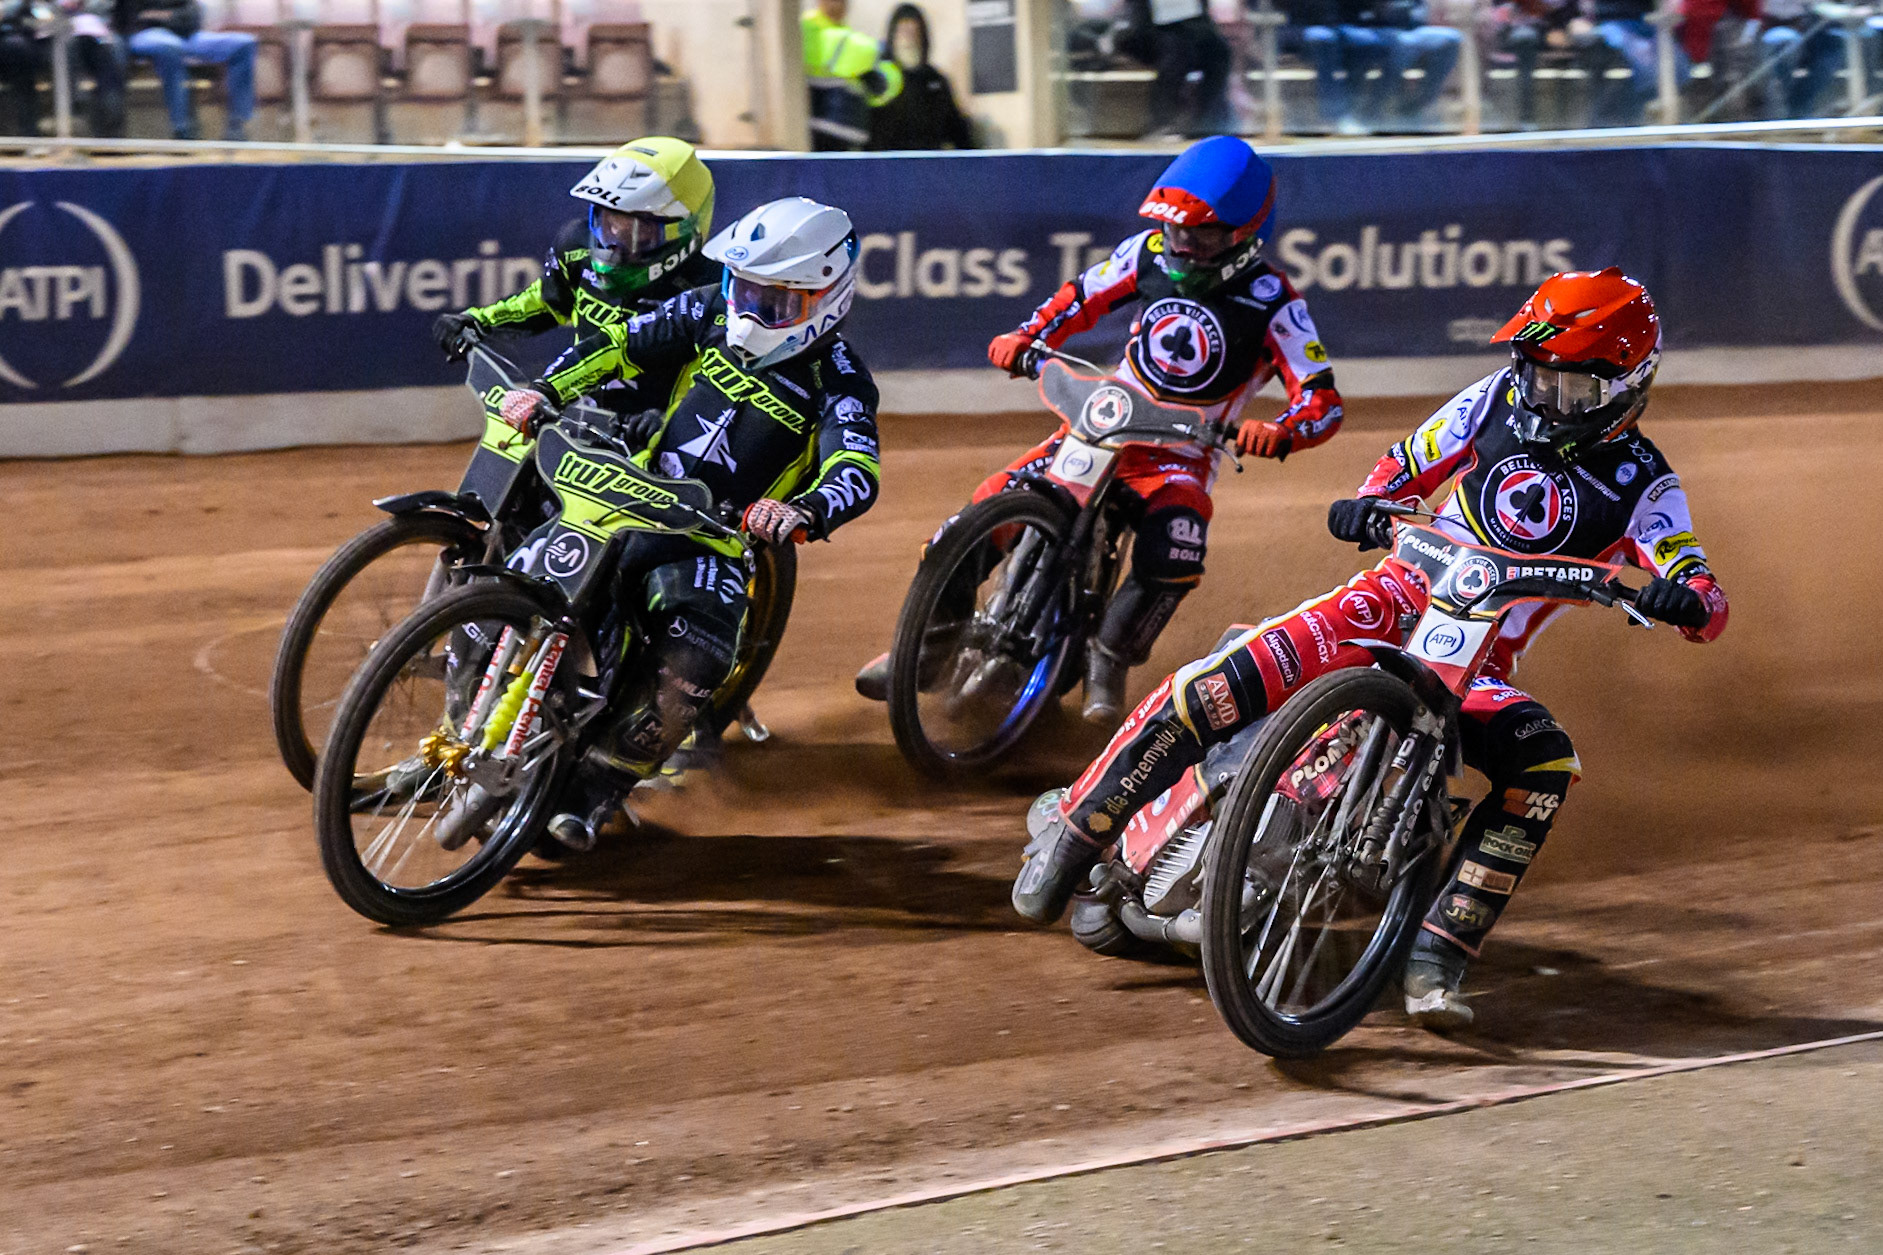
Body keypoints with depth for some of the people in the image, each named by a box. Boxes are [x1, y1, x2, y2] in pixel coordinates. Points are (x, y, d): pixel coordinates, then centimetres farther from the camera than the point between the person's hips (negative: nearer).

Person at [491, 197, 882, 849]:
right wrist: (544, 390, -10)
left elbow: (856, 476, -25)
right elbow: (620, 344, 8)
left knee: (689, 670, -29)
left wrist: (804, 513, -48)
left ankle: (597, 796, -13)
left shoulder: (837, 384, -10)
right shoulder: (710, 314, 4)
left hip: (720, 539, -4)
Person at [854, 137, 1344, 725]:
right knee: (993, 506, -14)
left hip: (1181, 456, -4)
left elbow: (1324, 401, -19)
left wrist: (1279, 432, -40)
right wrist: (1026, 337, -6)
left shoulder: (1272, 303, -14)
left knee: (1174, 552, -34)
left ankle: (1108, 661, -8)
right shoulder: (1152, 252, -1)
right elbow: (1082, 297, 12)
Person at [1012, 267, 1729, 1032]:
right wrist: (1370, 503, -9)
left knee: (1546, 764, -32)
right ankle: (1077, 824, -13)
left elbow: (1706, 603, -8)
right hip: (1402, 597, 0)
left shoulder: (1641, 483, 0)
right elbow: (1407, 465, 14)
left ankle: (1436, 955, -30)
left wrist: (1687, 596, -33)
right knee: (1231, 681, -25)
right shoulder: (1497, 401, 6)